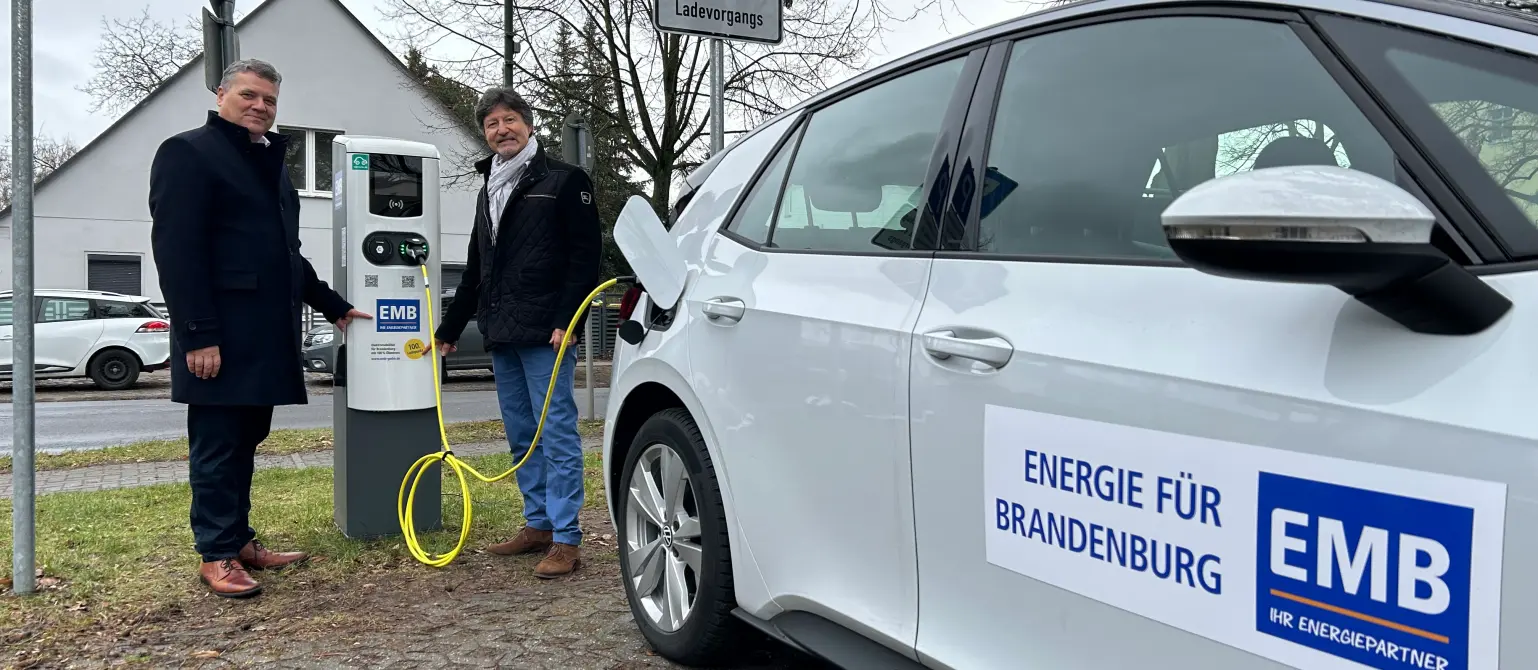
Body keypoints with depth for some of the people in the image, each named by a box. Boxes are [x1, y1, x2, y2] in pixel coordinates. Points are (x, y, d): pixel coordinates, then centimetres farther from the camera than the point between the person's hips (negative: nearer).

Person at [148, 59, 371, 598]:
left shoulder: (271, 163, 21)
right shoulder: (188, 152, -4)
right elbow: (177, 250, -14)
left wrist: (333, 306, 26)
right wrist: (197, 335, -20)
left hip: (267, 334, 8)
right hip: (220, 337, -8)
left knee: (245, 442, 12)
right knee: (216, 444, -2)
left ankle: (241, 541, 21)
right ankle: (217, 556, 6)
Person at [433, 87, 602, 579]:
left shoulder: (564, 181, 0)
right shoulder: (488, 190, 22)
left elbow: (585, 255, -8)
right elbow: (475, 269, 27)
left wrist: (568, 321, -18)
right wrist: (450, 329, 26)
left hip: (545, 335, -8)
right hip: (501, 336, 8)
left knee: (557, 434, -7)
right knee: (521, 437, 12)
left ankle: (566, 540, -4)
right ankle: (538, 525, 22)